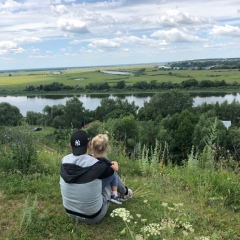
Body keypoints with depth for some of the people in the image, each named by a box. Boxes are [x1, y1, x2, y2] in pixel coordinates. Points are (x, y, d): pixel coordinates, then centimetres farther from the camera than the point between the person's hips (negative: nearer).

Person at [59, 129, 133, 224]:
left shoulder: (64, 161, -15)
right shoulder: (96, 165, -28)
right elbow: (110, 171, -5)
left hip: (70, 212, 4)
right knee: (112, 175, 15)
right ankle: (125, 192, 46)